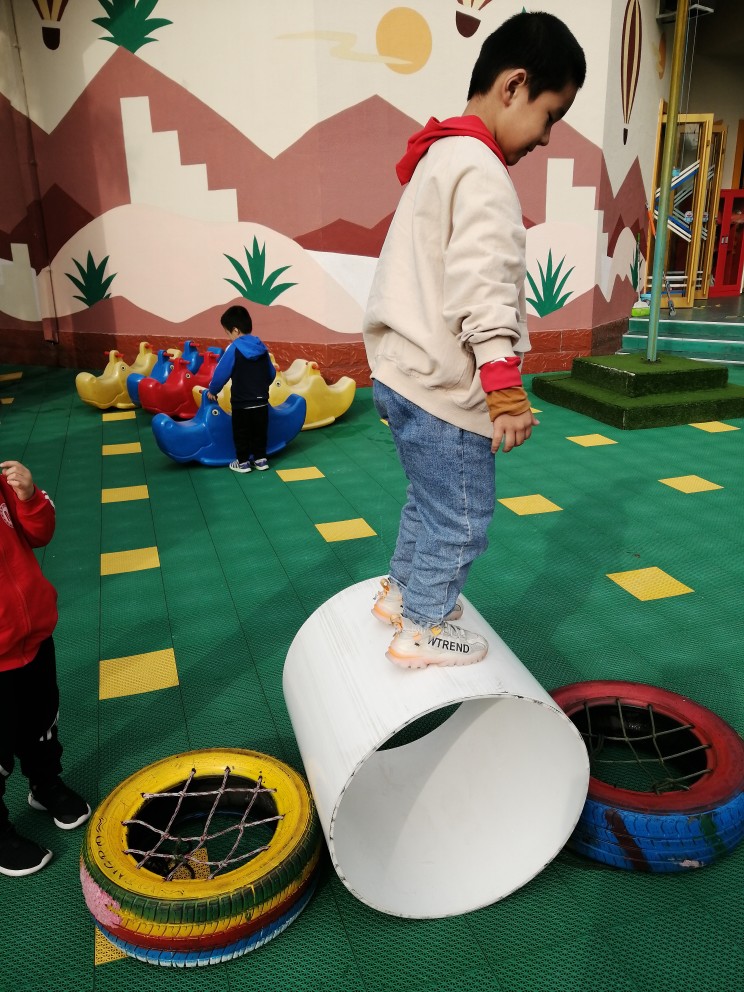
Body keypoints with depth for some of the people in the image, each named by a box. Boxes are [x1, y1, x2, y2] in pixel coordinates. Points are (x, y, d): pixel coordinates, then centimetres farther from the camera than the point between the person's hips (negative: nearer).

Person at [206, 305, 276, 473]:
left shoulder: (234, 348, -14)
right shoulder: (261, 347, 2)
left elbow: (221, 373, -10)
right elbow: (272, 374, 12)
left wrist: (212, 391, 5)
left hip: (241, 403, -5)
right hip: (261, 401, 5)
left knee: (241, 433, 10)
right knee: (260, 432, 17)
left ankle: (243, 462, 18)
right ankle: (260, 459, 25)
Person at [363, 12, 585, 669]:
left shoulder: (440, 156, 17)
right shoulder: (482, 172, -16)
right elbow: (483, 290, -24)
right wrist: (506, 390, -23)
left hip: (404, 374, 10)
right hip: (442, 390, -10)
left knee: (430, 499, 24)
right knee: (462, 517, 5)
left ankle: (402, 591, 40)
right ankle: (423, 629, 19)